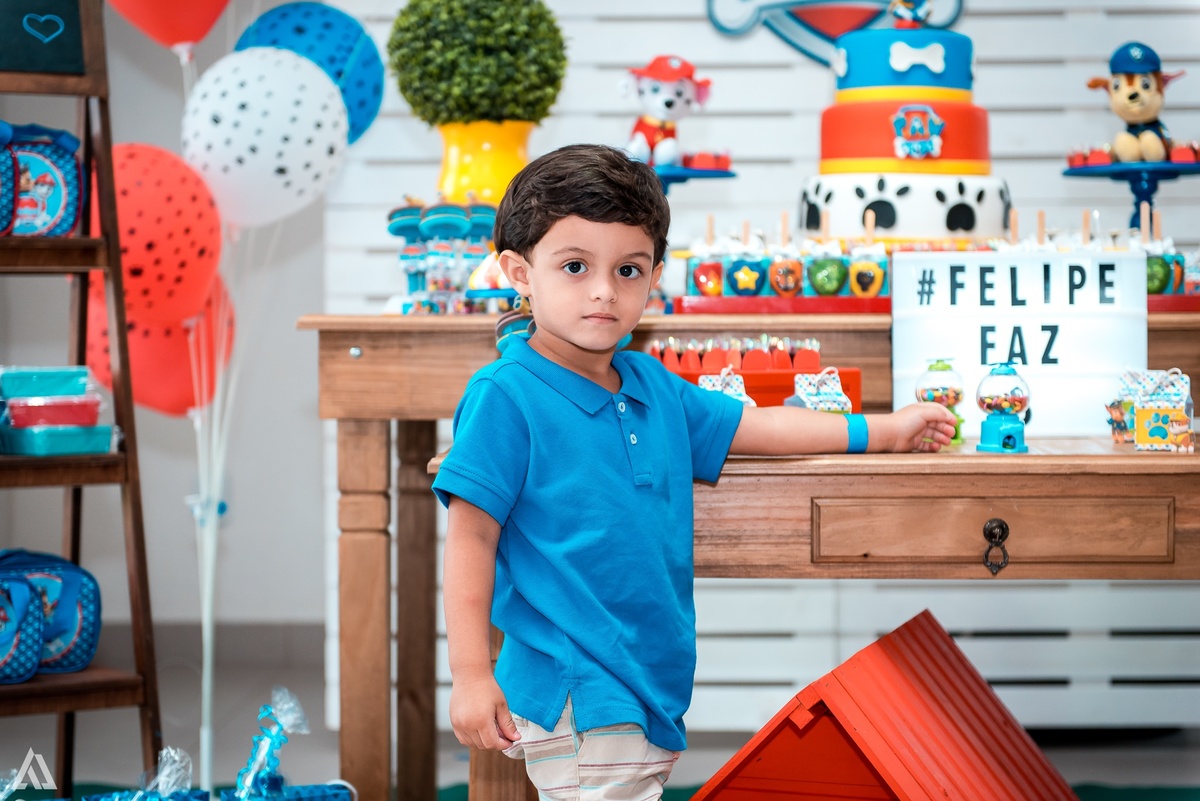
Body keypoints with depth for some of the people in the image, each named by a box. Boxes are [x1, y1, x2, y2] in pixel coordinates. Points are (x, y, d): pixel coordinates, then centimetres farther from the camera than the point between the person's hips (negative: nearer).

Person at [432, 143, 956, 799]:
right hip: (575, 699, -7)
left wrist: (884, 430, 30)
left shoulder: (651, 386, 12)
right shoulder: (506, 396, -11)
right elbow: (470, 536, -12)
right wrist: (470, 675, -15)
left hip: (650, 690, 7)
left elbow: (754, 427, 26)